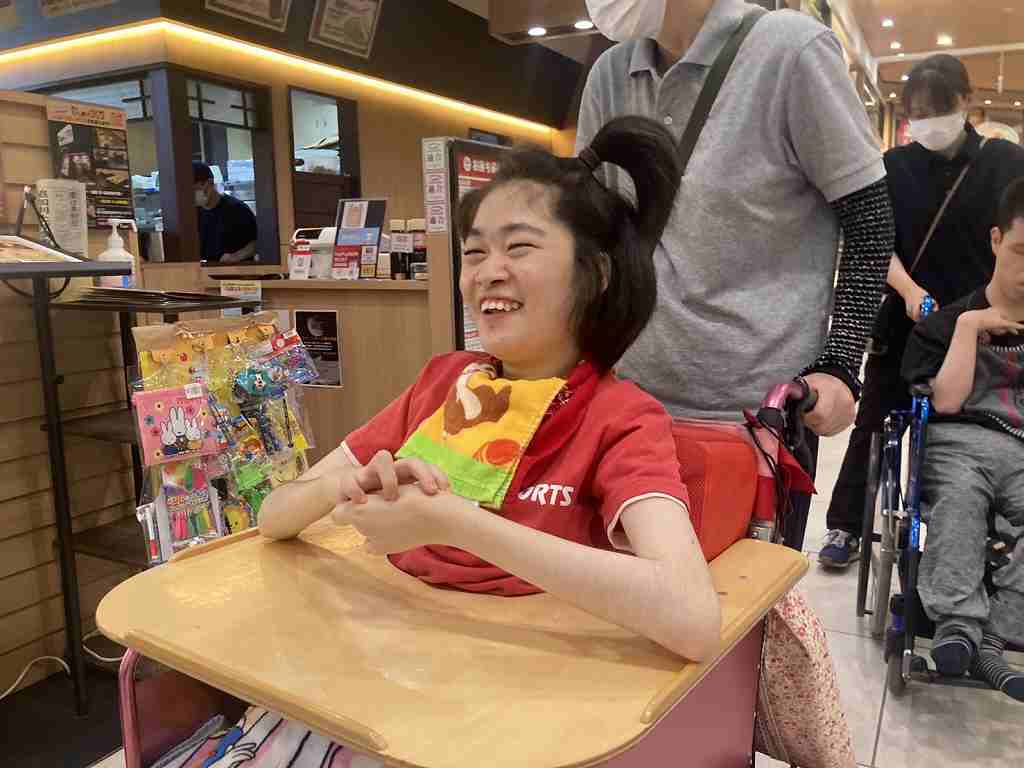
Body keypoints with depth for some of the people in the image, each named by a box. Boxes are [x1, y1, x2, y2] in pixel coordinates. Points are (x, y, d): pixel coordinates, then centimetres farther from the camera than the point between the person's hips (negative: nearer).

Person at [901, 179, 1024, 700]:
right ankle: (958, 622, -32)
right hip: (961, 441, -2)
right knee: (957, 501, -34)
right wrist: (969, 324, -2)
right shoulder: (949, 320, 12)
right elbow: (948, 400, -2)